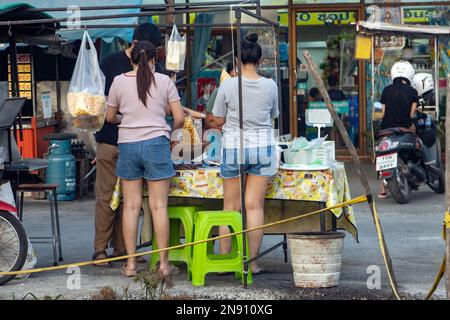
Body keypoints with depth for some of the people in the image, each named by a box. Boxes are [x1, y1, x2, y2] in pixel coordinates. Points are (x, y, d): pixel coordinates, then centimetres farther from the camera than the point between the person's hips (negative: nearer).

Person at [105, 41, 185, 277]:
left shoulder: (119, 81, 2)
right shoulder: (164, 81, -1)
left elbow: (110, 117, 13)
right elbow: (179, 118, 0)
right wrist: (169, 128, 22)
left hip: (127, 145, 2)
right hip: (156, 143, -1)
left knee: (131, 206, 6)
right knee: (159, 205, 1)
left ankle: (131, 263, 8)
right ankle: (163, 263, 3)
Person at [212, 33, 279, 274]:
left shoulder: (228, 86, -8)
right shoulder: (270, 86, -3)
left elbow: (218, 120, 0)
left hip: (233, 148, -1)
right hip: (263, 148, 1)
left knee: (231, 206, 9)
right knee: (255, 206, 3)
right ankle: (251, 262, 5)